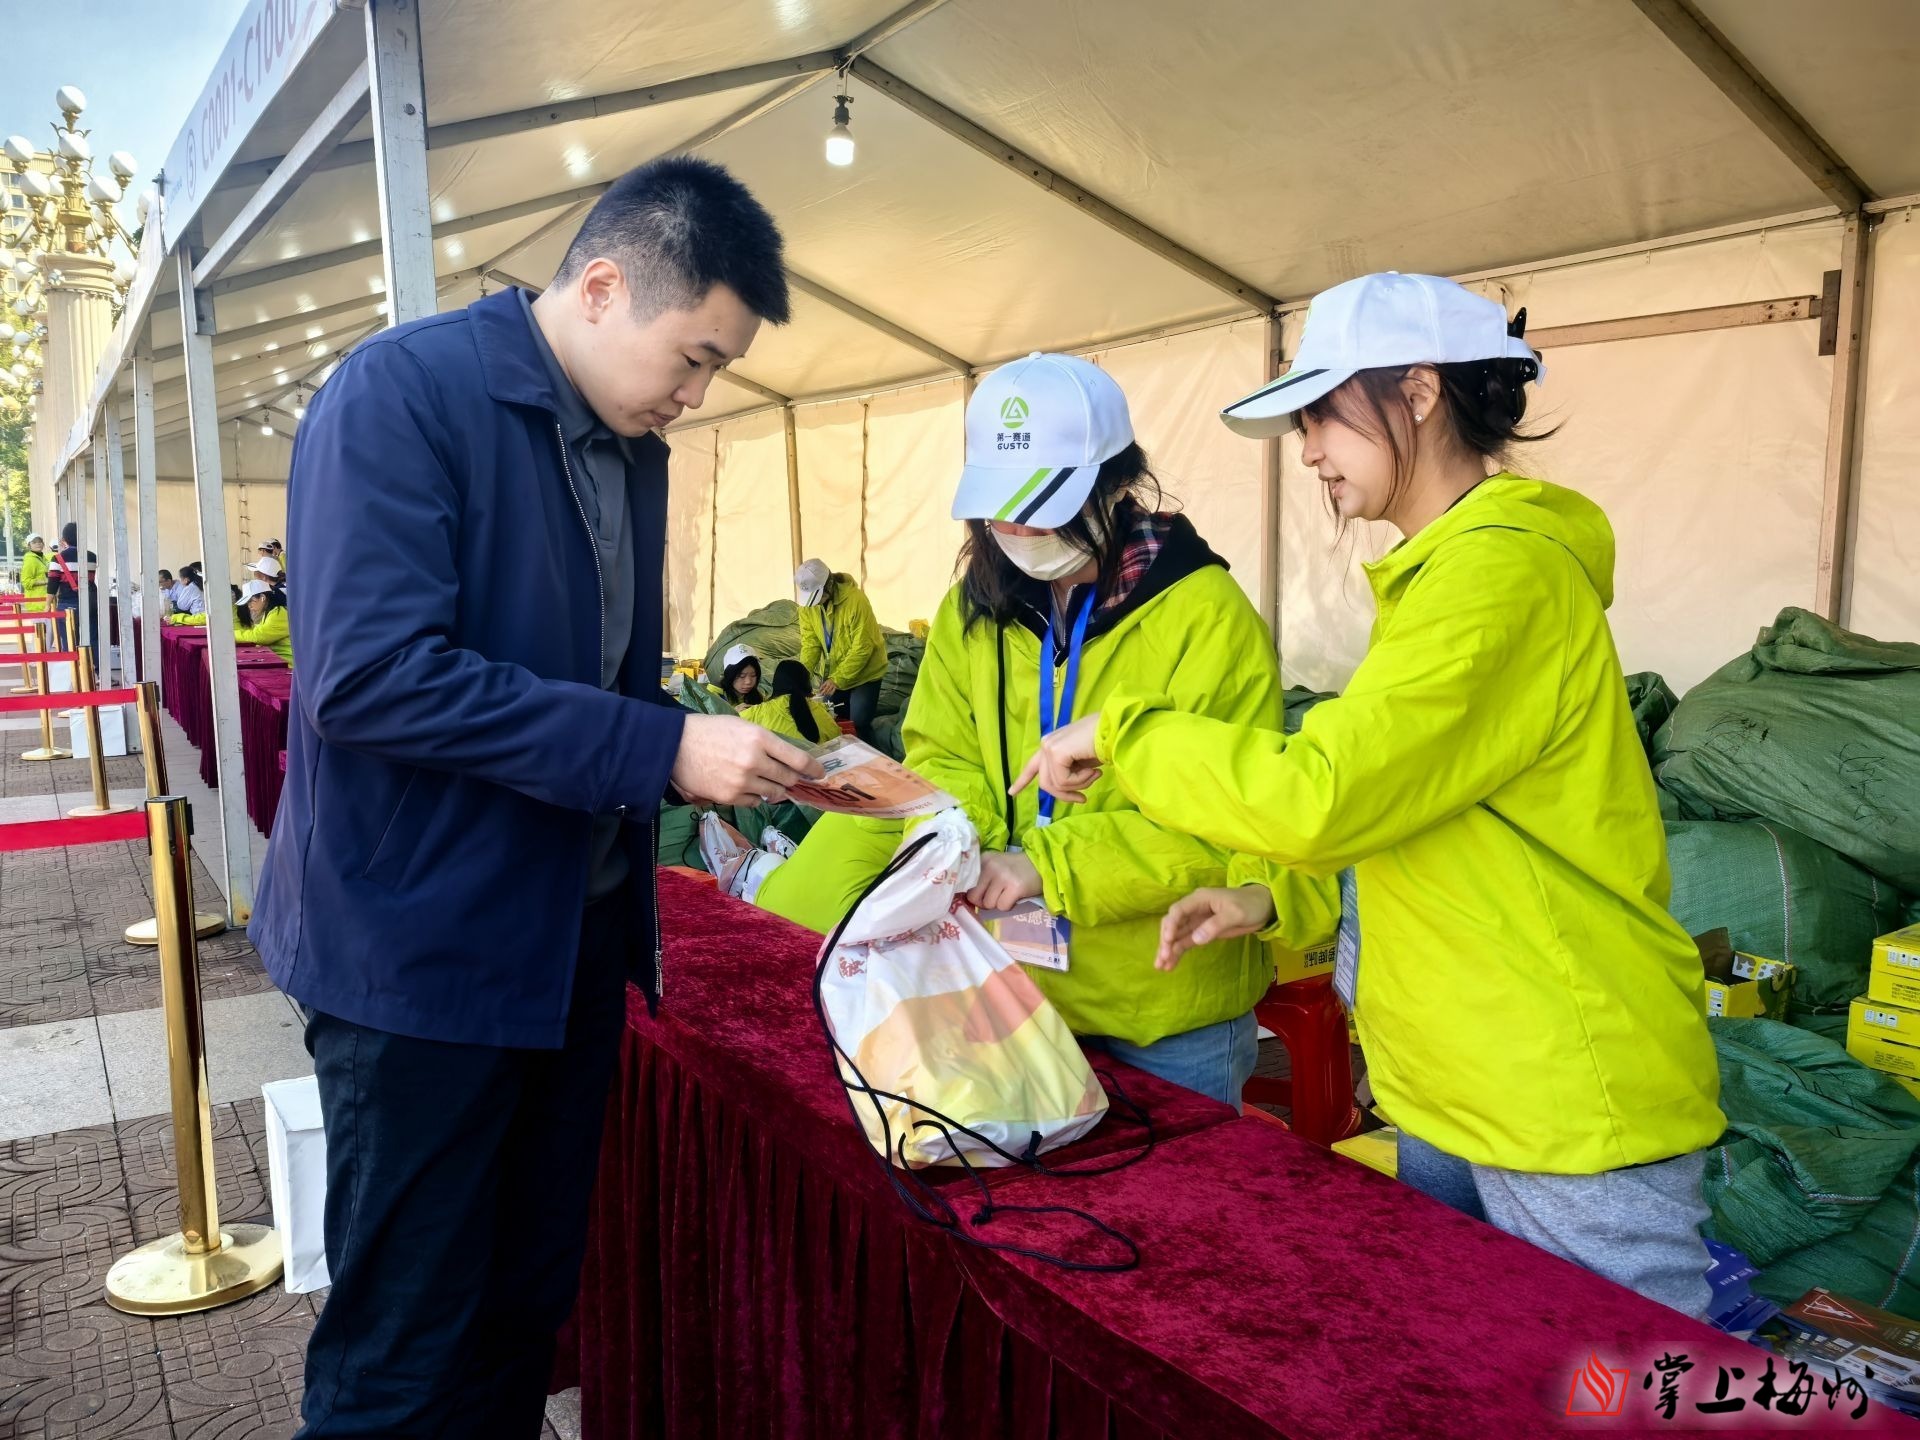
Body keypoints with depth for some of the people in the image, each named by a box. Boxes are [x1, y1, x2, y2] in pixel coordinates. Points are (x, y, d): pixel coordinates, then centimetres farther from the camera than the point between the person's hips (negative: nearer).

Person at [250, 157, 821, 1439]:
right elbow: (367, 676, -26)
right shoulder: (403, 393, -15)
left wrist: (730, 757, -2)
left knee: (532, 1302, 20)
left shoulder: (634, 451, 9)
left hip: (578, 934, 8)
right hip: (424, 943, -7)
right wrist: (662, 751, -25)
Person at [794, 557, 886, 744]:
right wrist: (804, 671, -23)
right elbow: (810, 641, -6)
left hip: (864, 672, -5)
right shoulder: (807, 603, -11)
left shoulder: (855, 600, -28)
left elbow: (862, 648, -26)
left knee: (859, 724, -8)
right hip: (832, 671, 5)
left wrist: (838, 679, -29)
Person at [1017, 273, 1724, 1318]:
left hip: (1570, 1111, -10)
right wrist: (1274, 900, 8)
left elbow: (1321, 793, -27)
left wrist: (1124, 730, -14)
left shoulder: (1501, 569, -19)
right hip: (1454, 1095, 10)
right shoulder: (1443, 570, 14)